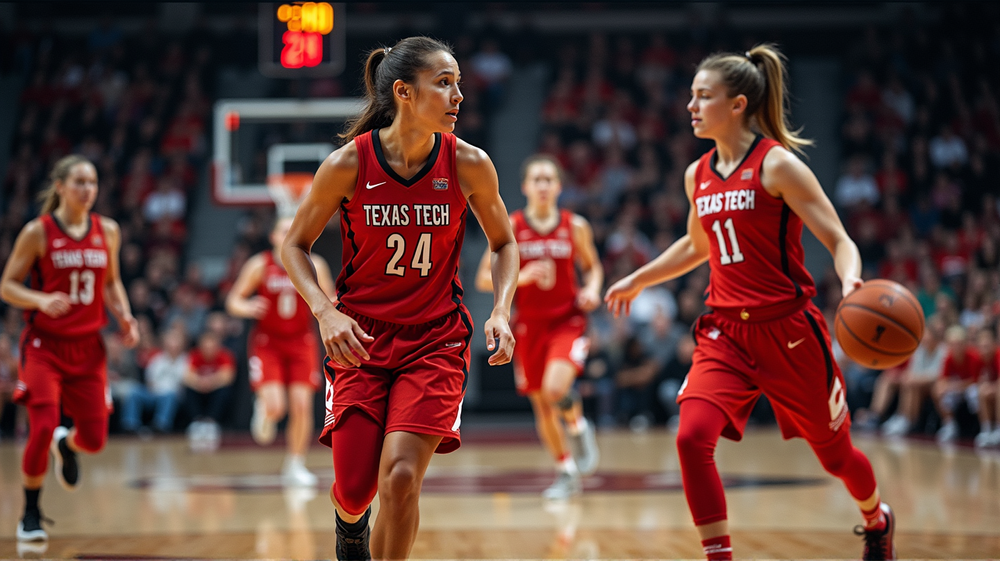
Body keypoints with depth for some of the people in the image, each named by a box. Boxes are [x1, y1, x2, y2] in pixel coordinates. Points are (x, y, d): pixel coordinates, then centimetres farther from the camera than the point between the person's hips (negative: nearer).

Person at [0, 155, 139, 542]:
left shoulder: (108, 231, 5)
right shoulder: (38, 232, -7)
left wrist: (124, 316, 1)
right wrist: (42, 301, -24)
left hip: (88, 347, 4)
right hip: (44, 346, -4)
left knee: (95, 439, 0)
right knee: (42, 429, -16)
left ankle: (67, 445, 40)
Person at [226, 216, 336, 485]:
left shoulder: (314, 266, -5)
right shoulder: (260, 265, -9)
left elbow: (330, 299, 6)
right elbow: (233, 301, -4)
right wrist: (248, 308, -26)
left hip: (301, 342, 2)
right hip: (268, 342, -2)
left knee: (301, 405, -5)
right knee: (275, 406, -16)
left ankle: (295, 465, 11)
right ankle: (264, 413, 22)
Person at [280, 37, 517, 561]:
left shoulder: (469, 164, -9)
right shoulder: (348, 164, -12)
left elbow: (503, 244, 8)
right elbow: (294, 246, 0)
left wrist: (500, 310, -9)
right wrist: (325, 312, -16)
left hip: (435, 340, 0)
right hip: (360, 338, 0)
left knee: (401, 477, -17)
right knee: (354, 491, 0)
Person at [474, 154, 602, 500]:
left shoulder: (575, 227, -1)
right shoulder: (510, 228, -5)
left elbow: (592, 266, 15)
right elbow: (484, 279, -4)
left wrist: (592, 289, -6)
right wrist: (522, 276, -20)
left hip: (567, 321, -1)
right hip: (529, 325, 2)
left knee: (556, 390, -26)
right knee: (542, 406, 8)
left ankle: (579, 427, 7)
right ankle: (567, 473, 26)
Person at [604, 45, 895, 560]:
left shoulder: (777, 165, -12)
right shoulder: (697, 176, 7)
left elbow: (839, 240, -14)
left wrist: (851, 283, -34)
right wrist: (637, 281, 32)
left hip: (788, 329, -4)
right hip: (725, 332, 4)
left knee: (833, 452, 12)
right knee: (691, 438, -20)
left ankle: (877, 519, 45)